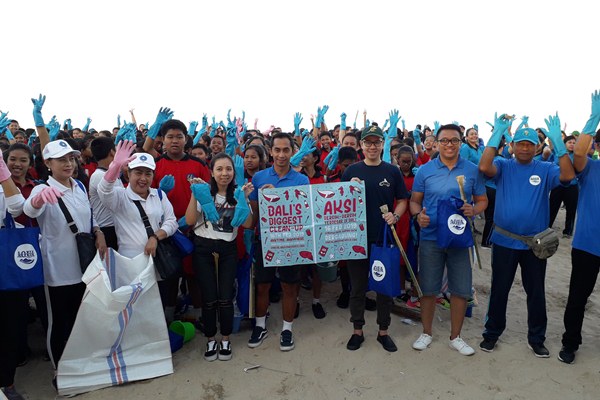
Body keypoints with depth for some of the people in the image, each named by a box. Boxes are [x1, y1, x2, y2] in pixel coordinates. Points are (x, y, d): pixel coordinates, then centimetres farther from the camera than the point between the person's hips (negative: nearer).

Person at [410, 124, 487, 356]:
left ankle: (455, 337, 28)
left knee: (461, 290, 8)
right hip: (430, 237, -1)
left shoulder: (472, 170, 2)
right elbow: (414, 201, 5)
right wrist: (418, 215, -16)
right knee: (428, 288, 8)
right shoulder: (425, 170, 1)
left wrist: (474, 210, -14)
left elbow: (482, 200, 8)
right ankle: (426, 333, 28)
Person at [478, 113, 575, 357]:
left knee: (536, 293, 15)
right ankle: (492, 333, 28)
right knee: (499, 291, 12)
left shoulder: (545, 170, -1)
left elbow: (568, 175, -20)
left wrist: (557, 140, -24)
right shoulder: (503, 166, -3)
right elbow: (484, 167, -24)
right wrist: (497, 133, -25)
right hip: (503, 242, -1)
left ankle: (536, 339, 33)